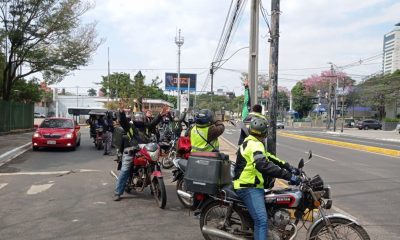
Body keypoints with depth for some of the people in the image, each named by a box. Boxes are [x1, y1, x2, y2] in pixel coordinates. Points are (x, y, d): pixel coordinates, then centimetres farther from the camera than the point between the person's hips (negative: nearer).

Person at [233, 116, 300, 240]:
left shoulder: (250, 142, 15)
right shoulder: (255, 145, -18)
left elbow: (269, 157, 18)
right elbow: (263, 165, -34)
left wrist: (288, 167, 10)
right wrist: (288, 176, -35)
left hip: (251, 186, 11)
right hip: (249, 188, -11)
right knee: (262, 220, -19)